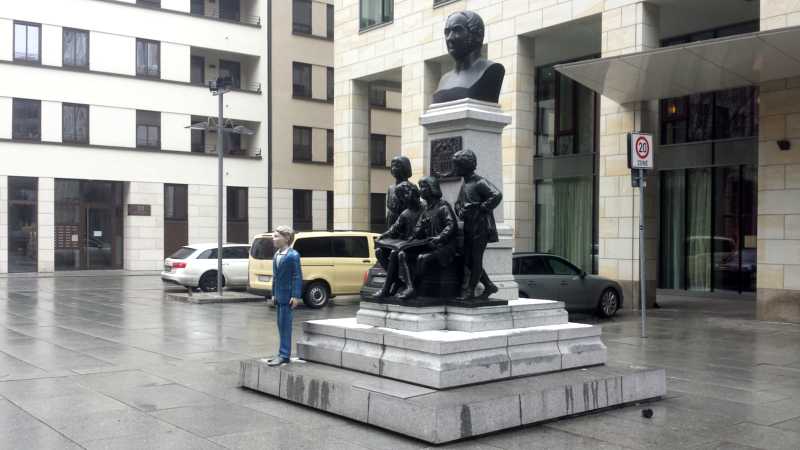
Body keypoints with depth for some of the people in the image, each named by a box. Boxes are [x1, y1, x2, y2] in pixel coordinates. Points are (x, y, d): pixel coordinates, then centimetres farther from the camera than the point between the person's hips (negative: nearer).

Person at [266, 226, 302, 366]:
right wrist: (274, 294, 17)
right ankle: (282, 353, 22)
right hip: (279, 296, 9)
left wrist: (296, 296, -20)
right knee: (281, 326, 13)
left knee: (285, 325, -6)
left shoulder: (293, 255, -13)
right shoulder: (276, 256, 13)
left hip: (288, 296, -9)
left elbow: (297, 276, -15)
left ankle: (284, 355, -3)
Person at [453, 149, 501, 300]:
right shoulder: (464, 184, 16)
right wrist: (460, 212, 8)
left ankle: (470, 290, 0)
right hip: (469, 227, 9)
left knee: (476, 259, -5)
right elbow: (458, 203, 30)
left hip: (481, 227, -9)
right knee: (468, 259, 8)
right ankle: (489, 285, 18)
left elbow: (497, 195, -26)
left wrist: (482, 208, -18)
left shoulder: (479, 182, -11)